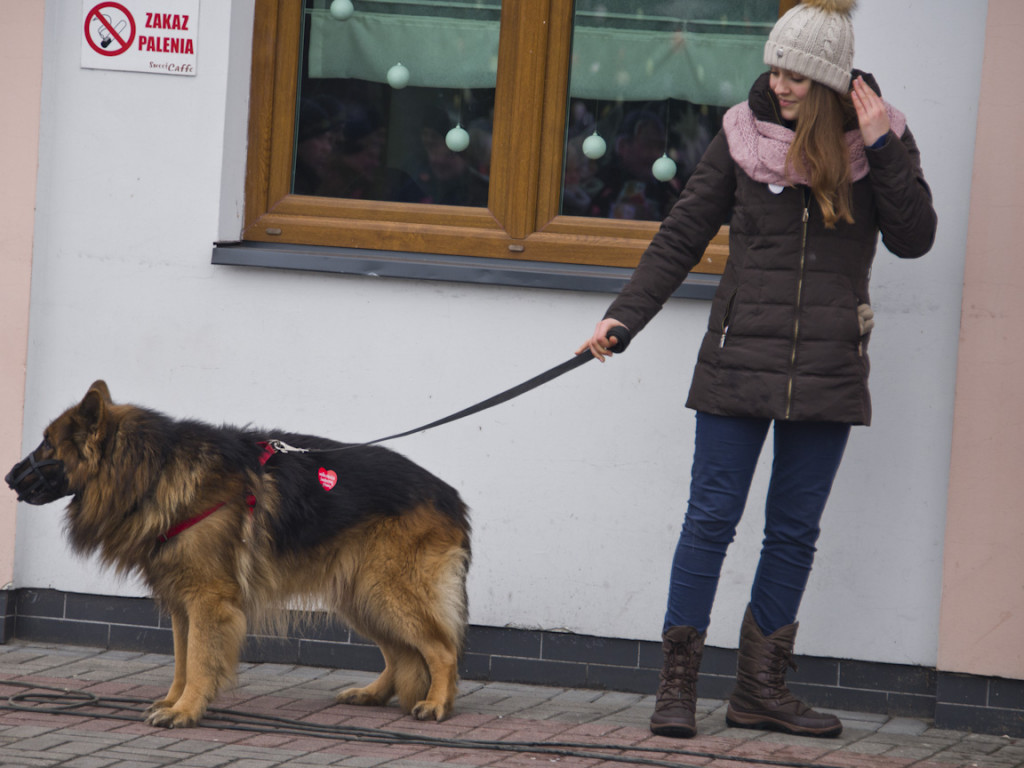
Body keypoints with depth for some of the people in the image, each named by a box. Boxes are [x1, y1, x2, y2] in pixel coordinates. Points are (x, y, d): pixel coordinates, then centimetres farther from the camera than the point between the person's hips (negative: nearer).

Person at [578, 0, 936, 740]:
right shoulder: (746, 135, -2)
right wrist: (624, 316, -2)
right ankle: (678, 684, 1)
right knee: (712, 518, -3)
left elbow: (914, 239, -5)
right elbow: (682, 235, 4)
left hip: (827, 370, 1)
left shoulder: (879, 139, 1)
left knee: (795, 530, 7)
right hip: (740, 360, -1)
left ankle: (762, 687, 15)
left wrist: (883, 150, -15)